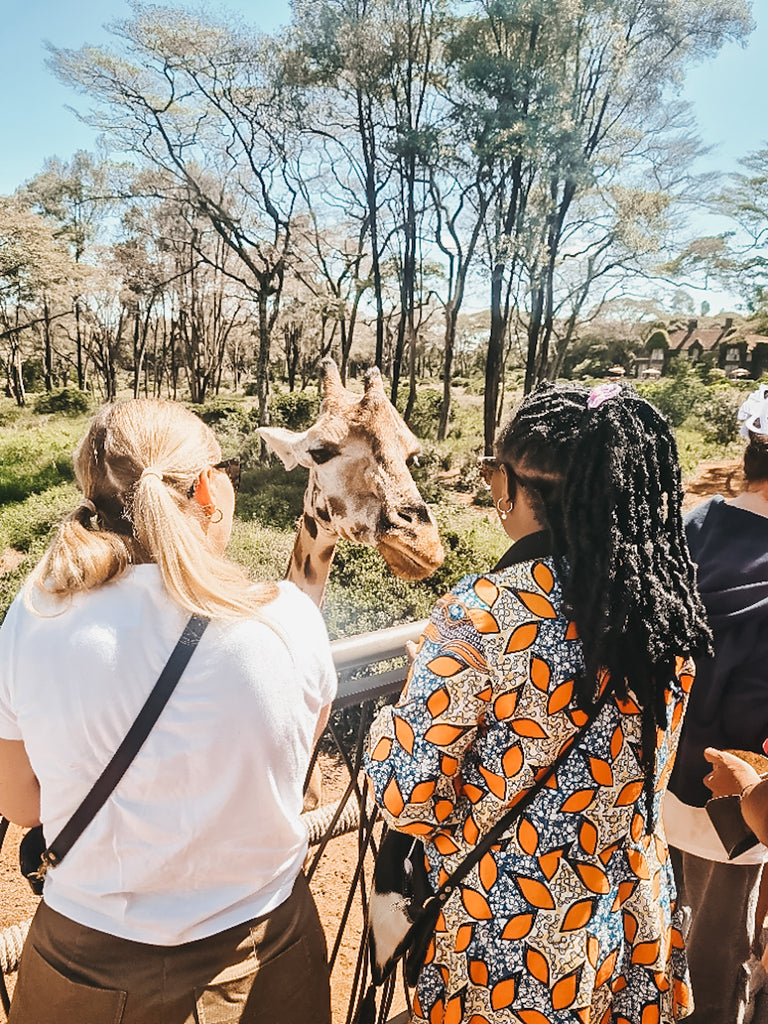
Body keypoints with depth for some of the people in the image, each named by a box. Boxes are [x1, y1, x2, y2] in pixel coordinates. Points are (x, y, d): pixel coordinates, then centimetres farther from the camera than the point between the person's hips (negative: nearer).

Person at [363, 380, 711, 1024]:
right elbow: (638, 770, 4)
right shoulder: (669, 603, -11)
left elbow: (409, 800, -22)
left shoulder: (485, 615, -30)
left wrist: (387, 725, -4)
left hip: (515, 946, -5)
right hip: (638, 923, 5)